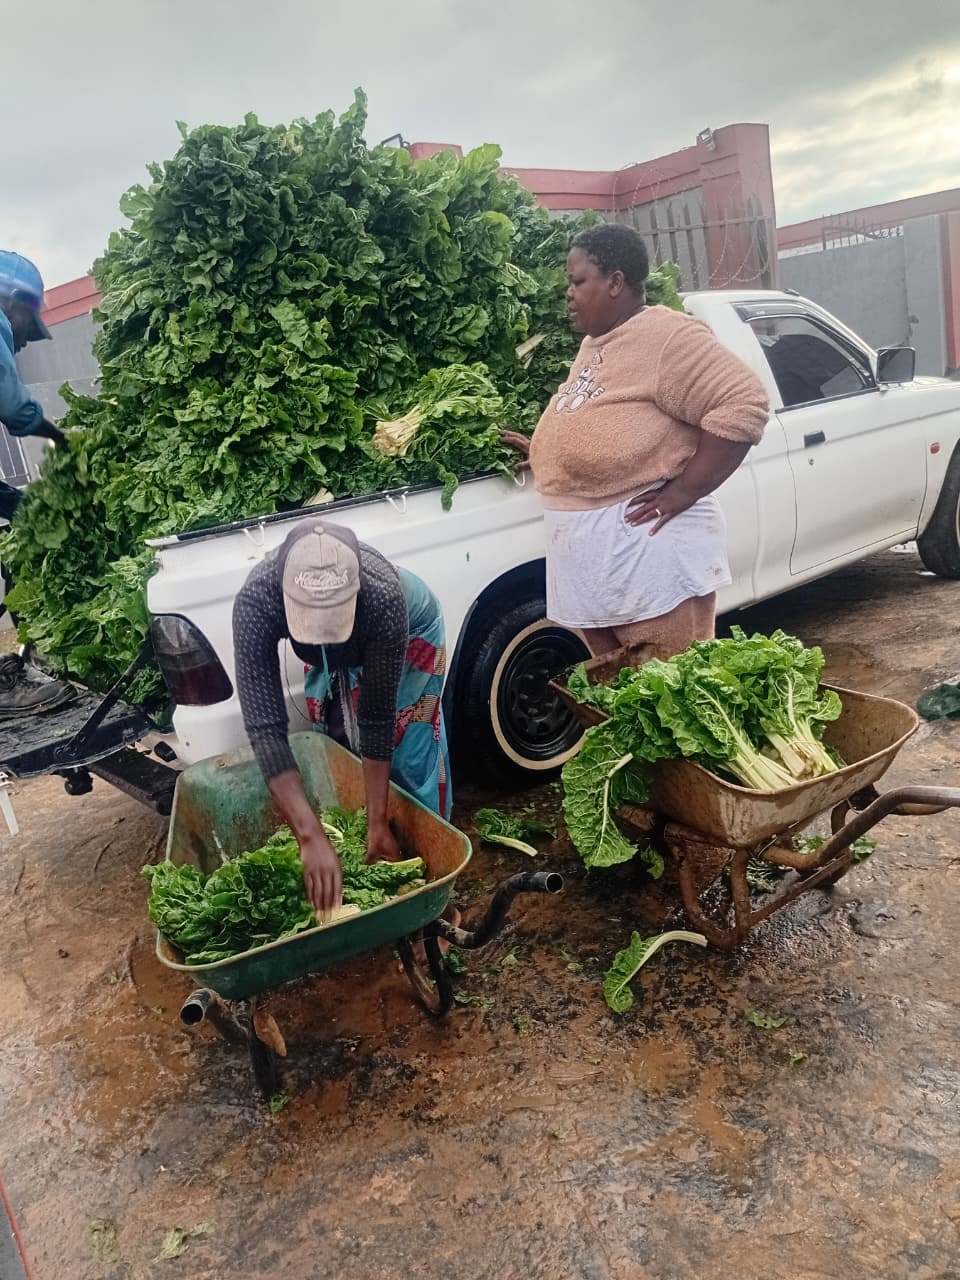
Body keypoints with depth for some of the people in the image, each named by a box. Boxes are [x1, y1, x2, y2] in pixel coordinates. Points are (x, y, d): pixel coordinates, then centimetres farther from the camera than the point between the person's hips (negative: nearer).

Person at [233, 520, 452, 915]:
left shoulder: (384, 596, -44)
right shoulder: (255, 600, -40)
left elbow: (377, 718, -34)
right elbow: (265, 727, -42)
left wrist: (378, 824, -31)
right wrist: (311, 837, -47)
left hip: (410, 634, -2)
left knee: (409, 763, -7)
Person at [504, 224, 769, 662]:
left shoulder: (665, 336, -12)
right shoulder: (593, 344, 17)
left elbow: (744, 404, -20)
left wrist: (683, 491, -20)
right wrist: (542, 451, 20)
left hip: (652, 560, -9)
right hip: (591, 567, 9)